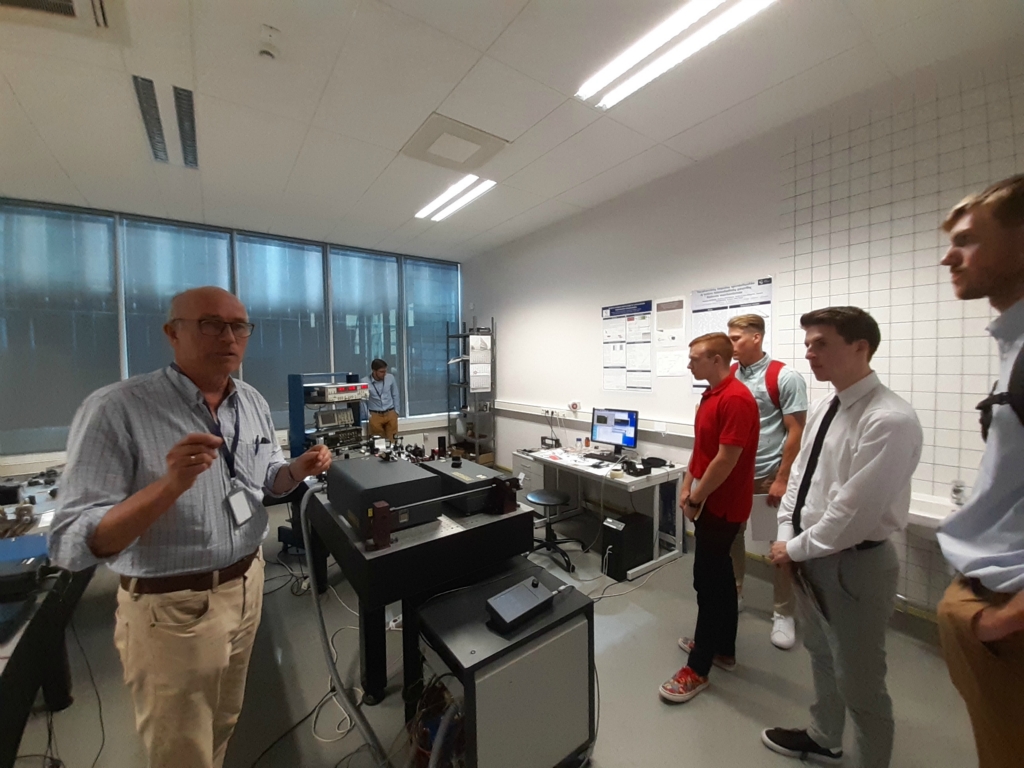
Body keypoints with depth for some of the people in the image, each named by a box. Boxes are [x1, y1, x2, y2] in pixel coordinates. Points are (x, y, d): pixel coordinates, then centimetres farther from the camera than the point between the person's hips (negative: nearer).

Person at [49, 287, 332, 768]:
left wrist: (298, 469, -12)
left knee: (224, 725, 27)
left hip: (247, 584, 6)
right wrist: (171, 484, -37)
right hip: (171, 606, -5)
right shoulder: (116, 409, -20)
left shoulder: (254, 403, -1)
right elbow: (71, 546, -21)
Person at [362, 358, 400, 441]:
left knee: (392, 440, 7)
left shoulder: (390, 378, -4)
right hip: (374, 416, -2)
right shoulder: (364, 381, -12)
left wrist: (396, 411, 8)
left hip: (391, 414, 2)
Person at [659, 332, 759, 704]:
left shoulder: (736, 399, -22)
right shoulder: (711, 395, 10)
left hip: (721, 505, -10)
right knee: (719, 575, 19)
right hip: (711, 501, 10)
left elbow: (726, 460, -24)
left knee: (708, 581, 0)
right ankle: (722, 648, 36)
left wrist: (696, 500, -15)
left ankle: (698, 669, 14)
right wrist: (687, 487, 9)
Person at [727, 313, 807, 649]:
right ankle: (733, 594, 34)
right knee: (731, 534, 14)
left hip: (771, 474, -4)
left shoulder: (785, 377, -11)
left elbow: (796, 431, -12)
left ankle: (783, 614, 26)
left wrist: (782, 479, -14)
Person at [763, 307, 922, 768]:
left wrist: (795, 549, -14)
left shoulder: (889, 420, -24)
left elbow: (853, 512, -25)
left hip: (855, 565, -8)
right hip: (812, 555, 9)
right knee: (822, 657, 28)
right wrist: (786, 536, -1)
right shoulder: (823, 410, 2)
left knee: (859, 682, 13)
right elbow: (799, 476, 7)